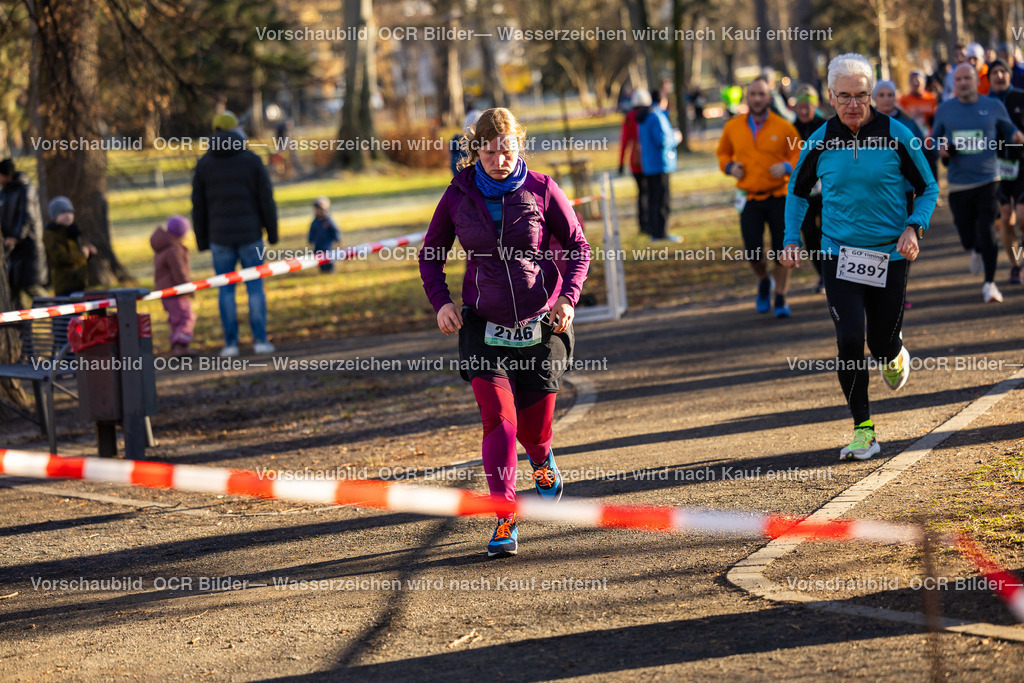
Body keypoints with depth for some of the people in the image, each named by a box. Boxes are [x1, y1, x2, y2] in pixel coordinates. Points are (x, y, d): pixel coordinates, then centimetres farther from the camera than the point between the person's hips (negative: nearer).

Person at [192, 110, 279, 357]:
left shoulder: (204, 164, 1)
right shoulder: (252, 160, -3)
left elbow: (198, 207, 3)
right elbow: (266, 200, -4)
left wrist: (202, 241, 10)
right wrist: (272, 232, 5)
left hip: (220, 236, 1)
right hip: (250, 235, -1)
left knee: (226, 289, 6)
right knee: (255, 287, 5)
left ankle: (231, 343, 3)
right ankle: (260, 339, 2)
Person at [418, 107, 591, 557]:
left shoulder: (540, 190, -4)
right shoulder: (459, 196, -1)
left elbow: (578, 246, 4)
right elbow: (431, 255, 10)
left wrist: (568, 297, -11)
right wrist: (440, 301, -6)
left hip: (540, 324, 0)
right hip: (484, 326, 0)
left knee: (533, 426, 7)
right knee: (499, 418, -16)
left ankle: (541, 461, 45)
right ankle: (504, 519, -13)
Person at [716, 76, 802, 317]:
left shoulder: (783, 127, -2)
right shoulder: (732, 127, 5)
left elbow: (800, 155, 4)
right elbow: (723, 153, 21)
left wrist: (787, 167, -16)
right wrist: (729, 166, 0)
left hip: (778, 197, -1)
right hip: (749, 198, 1)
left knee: (781, 250, 1)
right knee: (752, 252, -7)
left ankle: (780, 298, 18)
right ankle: (763, 282, 26)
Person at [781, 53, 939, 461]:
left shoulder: (896, 136, -7)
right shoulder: (820, 142, -2)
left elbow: (928, 188, 3)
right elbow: (798, 191, 14)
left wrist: (914, 228, -13)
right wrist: (792, 240, 3)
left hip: (889, 255, -1)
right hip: (839, 254, 1)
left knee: (881, 343, 4)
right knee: (849, 340, -12)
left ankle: (895, 355, 44)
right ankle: (863, 431, -1)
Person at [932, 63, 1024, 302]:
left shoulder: (993, 107, 2)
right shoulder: (944, 110, 5)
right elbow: (935, 138, 14)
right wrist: (940, 147, -9)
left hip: (988, 180, -2)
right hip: (959, 182, 2)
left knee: (987, 233, -11)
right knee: (967, 236, 6)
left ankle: (989, 284, 2)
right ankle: (976, 252, 45)